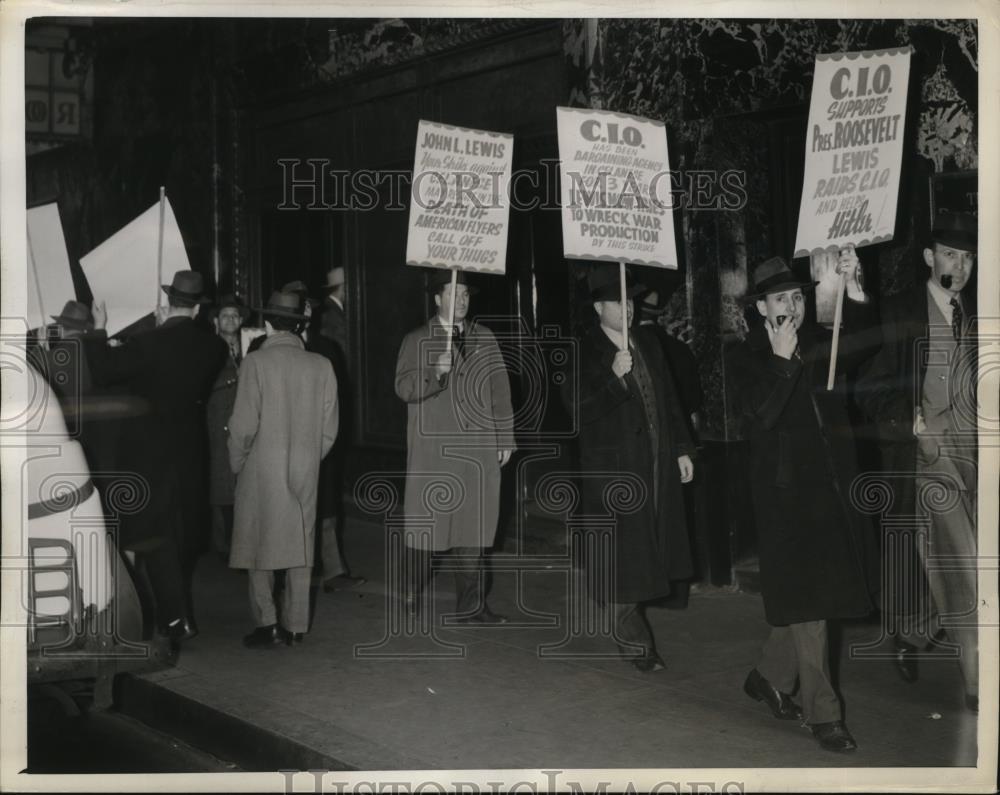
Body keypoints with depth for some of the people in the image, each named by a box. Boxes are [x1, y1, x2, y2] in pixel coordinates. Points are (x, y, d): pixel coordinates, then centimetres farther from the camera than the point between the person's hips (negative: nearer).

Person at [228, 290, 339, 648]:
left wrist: (237, 463, 4)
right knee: (299, 546, 10)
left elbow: (244, 425, -12)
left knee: (260, 548, 8)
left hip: (261, 472, -3)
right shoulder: (321, 366, -1)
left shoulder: (255, 363, -11)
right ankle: (295, 626, 15)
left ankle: (266, 623, 4)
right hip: (305, 473, 3)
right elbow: (329, 429, 1)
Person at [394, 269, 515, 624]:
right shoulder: (416, 341, 6)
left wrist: (505, 439, 11)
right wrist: (435, 372, -23)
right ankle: (412, 595, 19)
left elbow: (500, 391, 14)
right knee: (425, 523, 1)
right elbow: (403, 388, -6)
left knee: (475, 528, 3)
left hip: (479, 451, 3)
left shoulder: (484, 338, 15)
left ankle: (471, 607, 10)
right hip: (432, 451, -3)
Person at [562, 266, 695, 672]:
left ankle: (629, 623, 26)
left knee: (649, 552, 11)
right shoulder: (582, 353, -7)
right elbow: (578, 409, -15)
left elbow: (669, 399, 15)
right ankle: (632, 638, 8)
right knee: (623, 557, -2)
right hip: (613, 471, -6)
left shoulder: (647, 342, 11)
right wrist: (614, 377, -26)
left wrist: (682, 448, 12)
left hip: (657, 464, 6)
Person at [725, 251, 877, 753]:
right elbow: (758, 415, -17)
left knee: (815, 598, 12)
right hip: (785, 495, -5)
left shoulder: (820, 343, 9)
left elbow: (864, 343, -11)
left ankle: (768, 678, 31)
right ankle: (823, 714, 7)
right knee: (805, 602, -2)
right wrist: (782, 359, -19)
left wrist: (854, 289, -23)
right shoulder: (745, 359, -2)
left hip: (832, 490, 5)